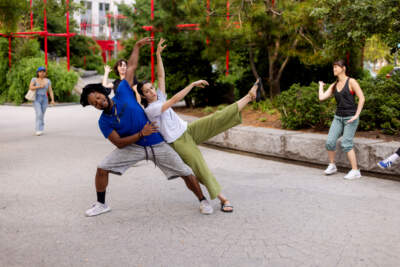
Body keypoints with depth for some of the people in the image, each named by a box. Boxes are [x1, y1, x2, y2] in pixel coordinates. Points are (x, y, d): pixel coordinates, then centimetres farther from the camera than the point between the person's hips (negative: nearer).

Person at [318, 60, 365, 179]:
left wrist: (356, 115, -18)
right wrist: (321, 86, 16)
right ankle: (332, 166, 15)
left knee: (346, 144, -15)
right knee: (330, 142, -5)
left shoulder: (351, 82, -8)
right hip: (338, 117, 6)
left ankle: (355, 171, -7)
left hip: (350, 118, -6)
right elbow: (321, 97, 2)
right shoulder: (334, 86, 10)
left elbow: (362, 98, -13)